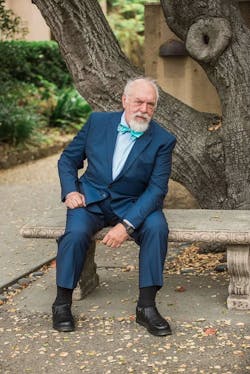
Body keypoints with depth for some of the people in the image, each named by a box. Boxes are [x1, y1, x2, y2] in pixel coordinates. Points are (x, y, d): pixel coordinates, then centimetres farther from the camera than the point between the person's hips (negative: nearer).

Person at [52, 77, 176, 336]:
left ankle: (146, 306, -19)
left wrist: (127, 225, -26)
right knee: (76, 232, -30)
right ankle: (62, 303, -9)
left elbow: (156, 189, -14)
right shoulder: (98, 121, 0)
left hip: (131, 205, 0)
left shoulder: (163, 140, -7)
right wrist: (70, 191, -10)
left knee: (157, 227, -30)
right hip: (90, 199, 1)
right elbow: (68, 159, 9)